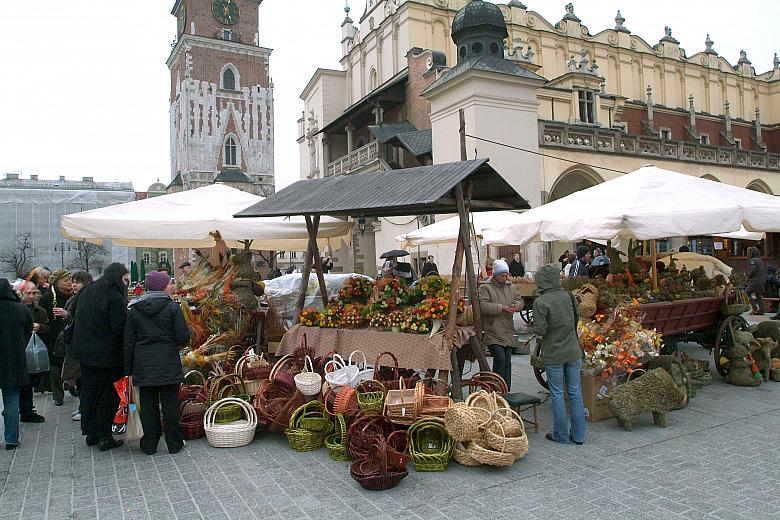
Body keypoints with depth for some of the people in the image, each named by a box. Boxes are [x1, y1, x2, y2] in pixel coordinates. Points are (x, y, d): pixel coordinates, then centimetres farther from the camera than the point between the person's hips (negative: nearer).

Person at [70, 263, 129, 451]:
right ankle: (105, 437, 9)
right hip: (108, 355, -7)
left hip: (84, 351, 8)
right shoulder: (115, 298, -18)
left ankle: (91, 434, 26)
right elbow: (120, 329, -20)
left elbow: (78, 320, 16)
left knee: (89, 393, 16)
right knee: (107, 395, 3)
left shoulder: (85, 293, 8)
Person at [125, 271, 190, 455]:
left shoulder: (134, 310, 5)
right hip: (168, 363, -3)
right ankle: (174, 444, 14)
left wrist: (128, 368, 10)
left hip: (143, 365, 3)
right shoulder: (172, 307, -7)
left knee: (148, 404, 11)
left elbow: (128, 342, 5)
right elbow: (183, 338, -10)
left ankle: (149, 445, 18)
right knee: (170, 403, 6)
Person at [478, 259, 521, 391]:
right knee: (500, 358, -17)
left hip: (507, 333, 7)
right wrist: (501, 308, -24)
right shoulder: (485, 287, -9)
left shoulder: (510, 286, 13)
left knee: (507, 362, 11)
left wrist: (517, 305, -2)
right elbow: (482, 306, -21)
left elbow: (519, 300, 22)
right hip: (493, 334, -7)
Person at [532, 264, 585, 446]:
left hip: (553, 355, -4)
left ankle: (561, 435, 16)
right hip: (573, 352, 4)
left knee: (557, 394, 8)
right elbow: (577, 318, 9)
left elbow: (540, 333, -18)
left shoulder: (540, 302, -16)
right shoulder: (568, 296, -1)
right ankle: (578, 434, 21)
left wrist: (539, 339, 2)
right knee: (575, 392, 13)